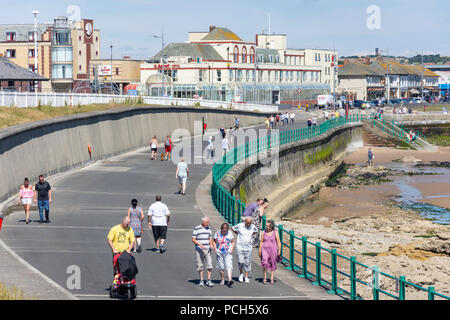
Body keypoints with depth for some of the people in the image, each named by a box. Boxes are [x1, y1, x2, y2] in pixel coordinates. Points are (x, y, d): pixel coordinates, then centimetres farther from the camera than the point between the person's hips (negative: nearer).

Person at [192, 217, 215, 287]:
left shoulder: (208, 229, 10)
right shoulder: (197, 229, -4)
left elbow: (210, 239, 15)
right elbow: (193, 239, -7)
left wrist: (211, 245, -6)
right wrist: (200, 245, -20)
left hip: (207, 249, 3)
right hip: (199, 250, -3)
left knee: (209, 265, -6)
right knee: (200, 266, 1)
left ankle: (209, 281, -2)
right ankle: (201, 281, 10)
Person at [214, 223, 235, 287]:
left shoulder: (230, 234, 0)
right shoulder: (217, 234, 0)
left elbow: (232, 242, 10)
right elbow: (214, 242, 11)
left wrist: (232, 249, -5)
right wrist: (215, 249, -3)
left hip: (228, 253, -1)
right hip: (219, 253, 1)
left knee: (229, 266, -15)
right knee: (221, 267, 3)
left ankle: (230, 280, -28)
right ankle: (222, 280, 19)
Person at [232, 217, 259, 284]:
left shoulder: (252, 227, -1)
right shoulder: (240, 226, -7)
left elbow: (256, 231, 21)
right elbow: (233, 228, 11)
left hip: (248, 248, 2)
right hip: (240, 247, -2)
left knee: (247, 263, 2)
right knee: (241, 262, -8)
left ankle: (246, 277, 10)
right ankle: (241, 274, 17)